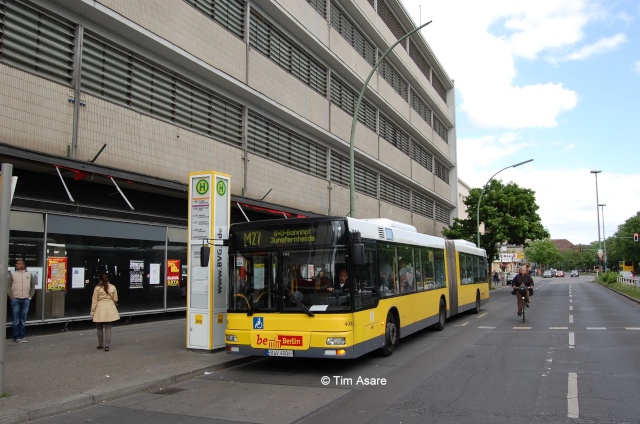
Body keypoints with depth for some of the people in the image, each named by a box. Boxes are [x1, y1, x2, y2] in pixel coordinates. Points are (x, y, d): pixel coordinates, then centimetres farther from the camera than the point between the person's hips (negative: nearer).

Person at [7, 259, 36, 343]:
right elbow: (8, 286, 2)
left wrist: (30, 296, 7)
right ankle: (16, 337, 5)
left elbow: (33, 286, 15)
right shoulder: (12, 274, 5)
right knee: (16, 319, -1)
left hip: (26, 299, 2)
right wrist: (11, 296, -7)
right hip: (15, 299, -2)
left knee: (23, 319, 5)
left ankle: (22, 336, 11)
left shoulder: (29, 274, 10)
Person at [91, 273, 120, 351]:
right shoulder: (112, 287, -2)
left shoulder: (97, 288, -8)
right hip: (110, 309, 1)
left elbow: (94, 301, -4)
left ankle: (101, 344, 22)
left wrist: (92, 312, 4)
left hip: (100, 309, -1)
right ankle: (107, 345, -2)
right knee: (108, 327, 5)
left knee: (100, 328, 13)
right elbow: (115, 300, 6)